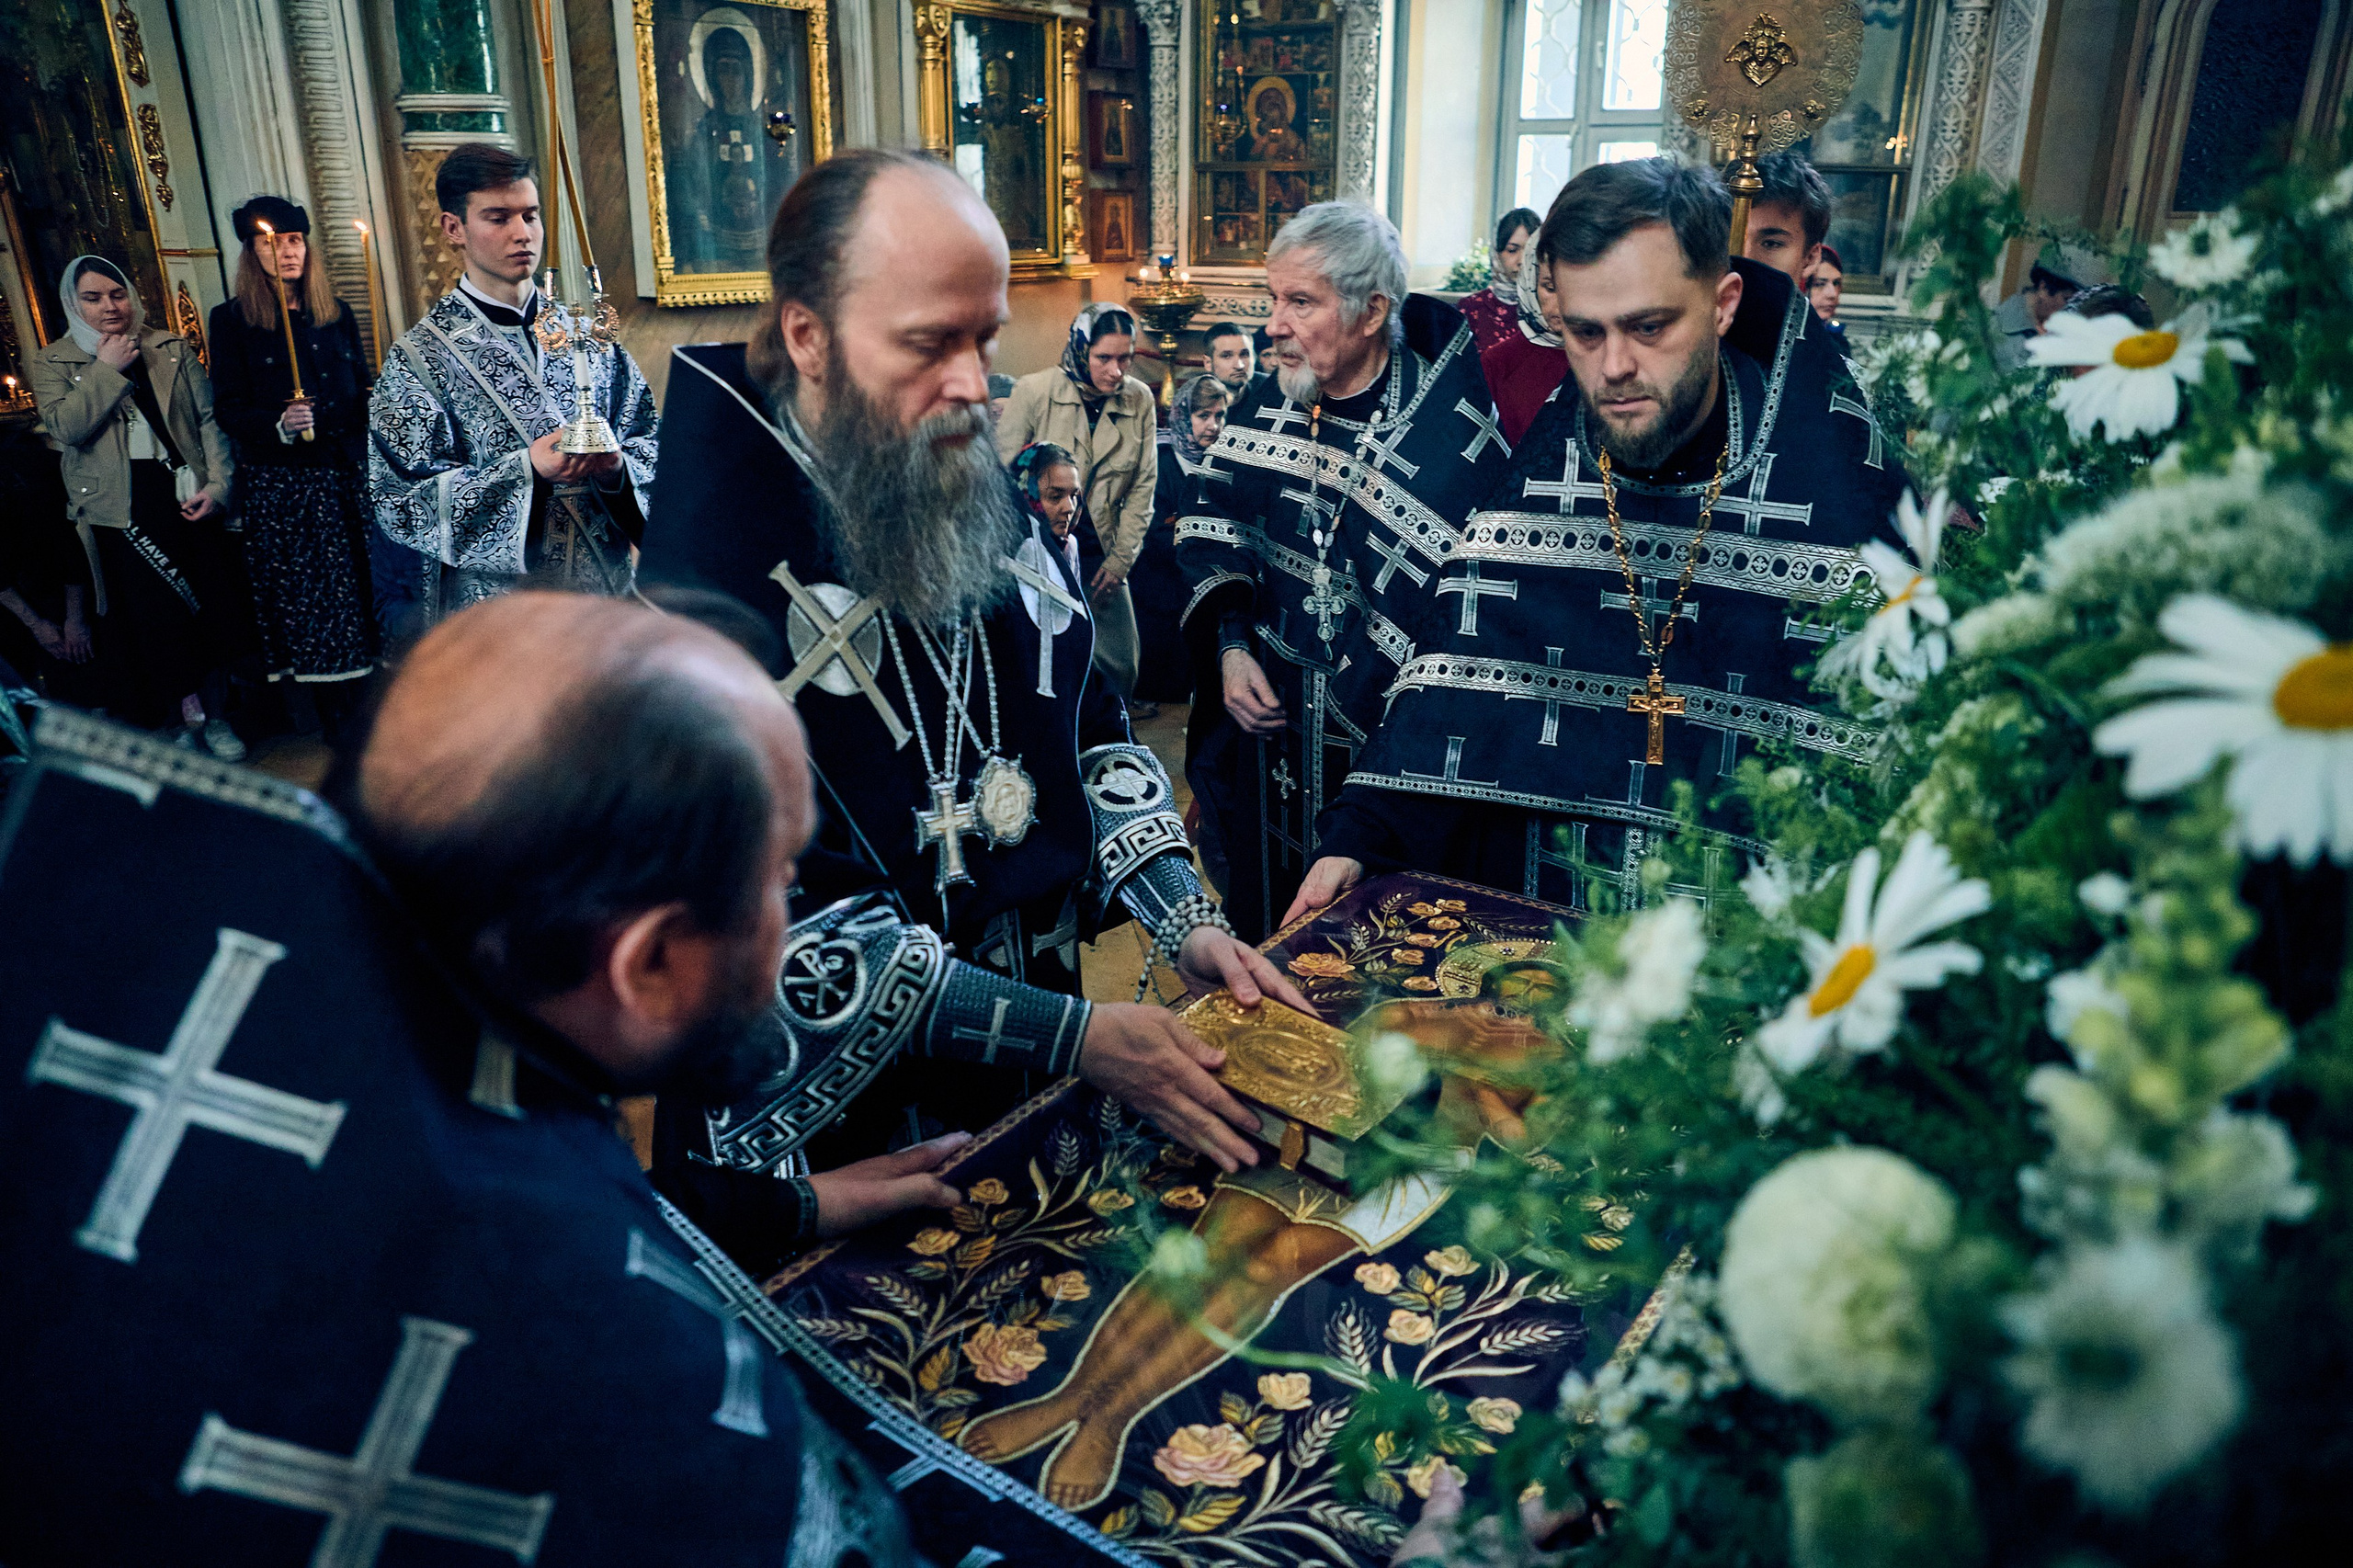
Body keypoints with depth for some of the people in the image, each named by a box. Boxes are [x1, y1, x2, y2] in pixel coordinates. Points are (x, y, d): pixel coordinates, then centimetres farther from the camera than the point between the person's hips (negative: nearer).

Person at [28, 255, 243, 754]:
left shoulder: (172, 348, 10)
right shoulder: (53, 362, 5)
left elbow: (209, 418, 6)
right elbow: (64, 427, -10)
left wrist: (217, 485, -5)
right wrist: (108, 369, -12)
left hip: (188, 499, 2)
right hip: (121, 512, -2)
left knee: (211, 607, 4)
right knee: (155, 618, -4)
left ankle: (215, 717, 17)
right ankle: (188, 719, 10)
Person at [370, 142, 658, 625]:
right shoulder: (419, 357, -6)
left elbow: (647, 437, 7)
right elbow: (402, 503, -11)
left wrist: (616, 468, -17)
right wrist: (527, 472, -23)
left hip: (607, 590, 4)